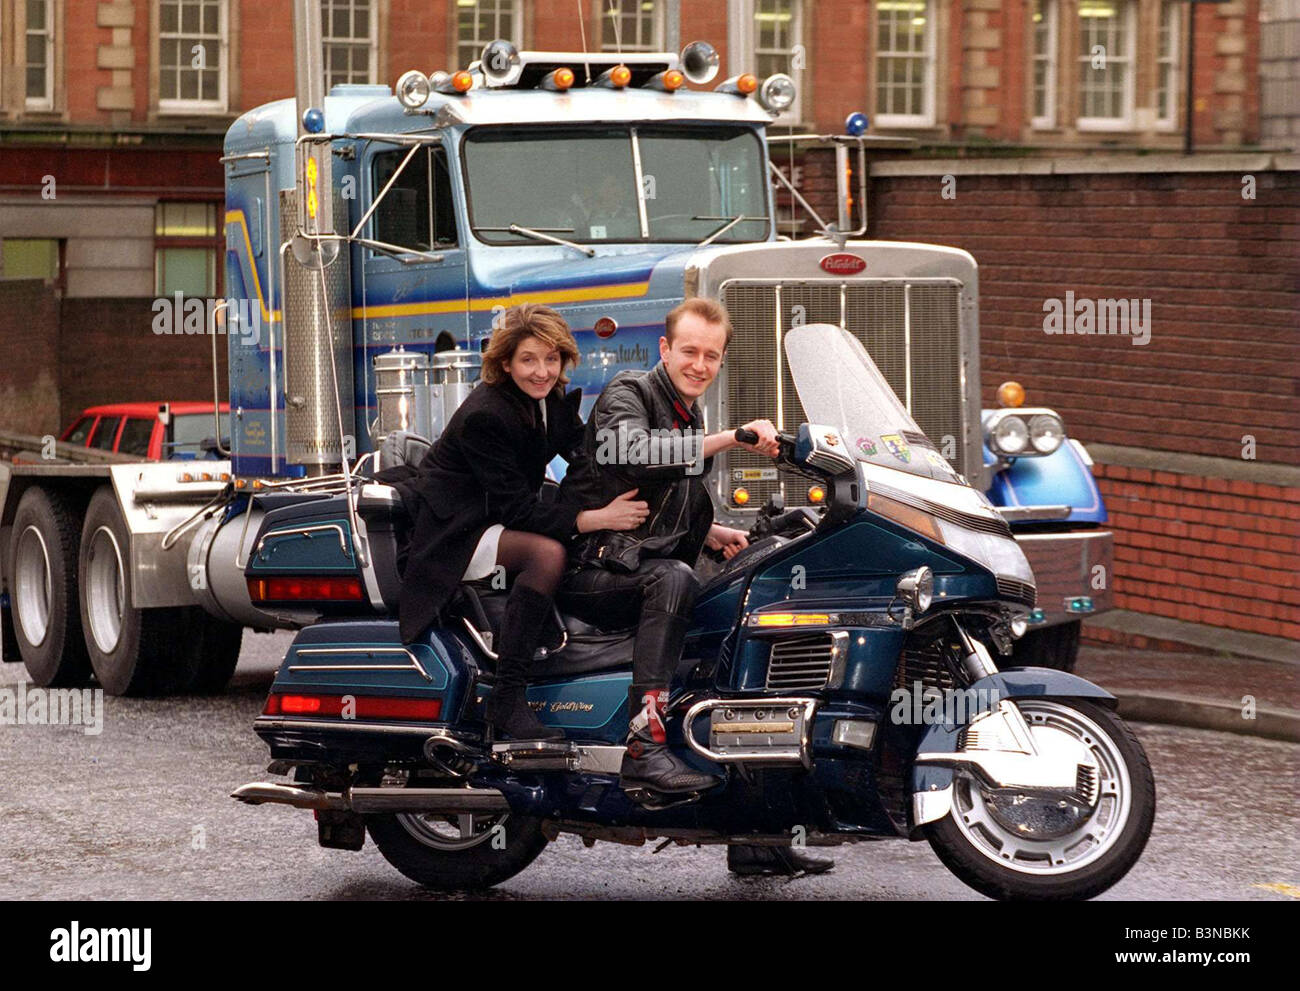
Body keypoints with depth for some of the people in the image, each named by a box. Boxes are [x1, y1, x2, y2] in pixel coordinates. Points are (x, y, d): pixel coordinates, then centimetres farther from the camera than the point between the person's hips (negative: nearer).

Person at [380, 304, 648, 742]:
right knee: (547, 552, -32)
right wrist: (597, 518, -32)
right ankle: (506, 700, -34)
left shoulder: (554, 400, 2)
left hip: (493, 517, 9)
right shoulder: (484, 415, -23)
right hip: (450, 529, -9)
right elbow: (517, 509, -26)